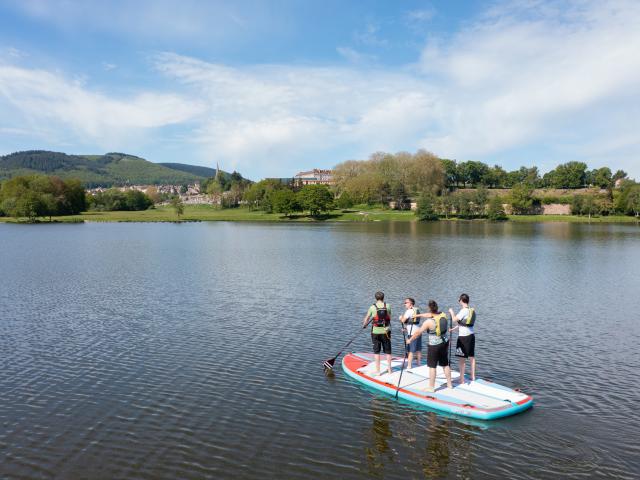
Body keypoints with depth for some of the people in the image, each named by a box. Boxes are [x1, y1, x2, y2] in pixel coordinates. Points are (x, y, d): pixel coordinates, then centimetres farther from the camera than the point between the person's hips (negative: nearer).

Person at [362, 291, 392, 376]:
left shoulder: (372, 307, -6)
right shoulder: (387, 307, -3)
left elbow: (366, 319, 4)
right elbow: (390, 318, 9)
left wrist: (364, 325, 24)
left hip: (376, 332, -1)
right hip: (386, 331, 2)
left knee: (376, 352, 7)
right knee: (388, 351, 14)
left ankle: (378, 371, 9)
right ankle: (389, 369, 22)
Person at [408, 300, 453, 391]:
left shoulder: (429, 322, -21)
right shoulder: (443, 315, -5)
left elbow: (418, 333, -11)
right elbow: (431, 315, 13)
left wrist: (410, 340, 4)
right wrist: (418, 315, 22)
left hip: (434, 345, -7)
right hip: (445, 343, 7)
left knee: (432, 367, 5)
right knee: (445, 364, 20)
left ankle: (431, 387, 13)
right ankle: (449, 384, 32)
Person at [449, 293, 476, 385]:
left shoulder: (464, 311, -17)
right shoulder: (472, 310, 9)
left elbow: (455, 319, -21)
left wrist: (451, 312, -3)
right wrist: (454, 328, 23)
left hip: (463, 337, -9)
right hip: (471, 335, 9)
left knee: (461, 359, -2)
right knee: (471, 357, 18)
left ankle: (462, 380, 2)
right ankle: (473, 377, 28)